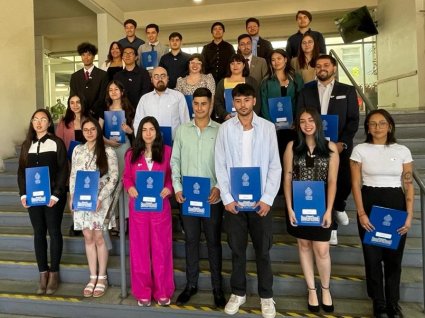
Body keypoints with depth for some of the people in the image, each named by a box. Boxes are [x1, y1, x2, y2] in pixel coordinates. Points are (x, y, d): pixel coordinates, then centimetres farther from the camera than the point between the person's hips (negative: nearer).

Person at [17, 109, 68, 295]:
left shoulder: (57, 143, -3)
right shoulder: (27, 144, 11)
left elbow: (63, 170, -7)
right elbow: (21, 171, 10)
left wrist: (56, 195, -15)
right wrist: (23, 194, -1)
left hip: (53, 196, -4)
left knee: (54, 232, 3)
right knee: (39, 233, 8)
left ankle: (54, 273, 14)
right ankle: (43, 273, 17)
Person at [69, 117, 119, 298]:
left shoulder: (108, 152, -5)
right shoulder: (77, 150, 8)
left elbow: (113, 178, -7)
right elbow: (73, 176, 12)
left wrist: (100, 198, -14)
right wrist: (72, 197, 3)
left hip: (100, 201, -4)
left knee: (99, 238, 3)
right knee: (88, 238, 10)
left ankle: (102, 278, 18)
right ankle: (93, 277, 22)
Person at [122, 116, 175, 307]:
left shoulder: (167, 151, 0)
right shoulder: (132, 154, 5)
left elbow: (173, 175, 3)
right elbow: (126, 177, 9)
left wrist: (169, 188, -15)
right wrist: (129, 188, -11)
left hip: (160, 206, -1)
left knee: (161, 248, 6)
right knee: (139, 249, 8)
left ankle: (162, 291, 21)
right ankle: (142, 291, 23)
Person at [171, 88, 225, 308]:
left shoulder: (220, 130, -2)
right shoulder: (182, 130, 6)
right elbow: (175, 160, 6)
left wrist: (219, 187, -14)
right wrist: (177, 187, -2)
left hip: (212, 196, -2)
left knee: (214, 241, 8)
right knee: (191, 240, 12)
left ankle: (217, 287, 23)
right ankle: (191, 284, 28)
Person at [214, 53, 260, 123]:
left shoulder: (251, 81, 10)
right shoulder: (222, 83, 11)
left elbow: (257, 102, 5)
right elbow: (217, 102, 6)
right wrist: (224, 114, -11)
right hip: (227, 121, 0)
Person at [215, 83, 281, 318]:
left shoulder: (267, 127, 0)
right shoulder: (225, 129, 1)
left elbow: (275, 166, -1)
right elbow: (220, 166, 0)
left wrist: (267, 198, -8)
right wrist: (227, 198, -7)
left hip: (260, 200, 0)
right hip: (233, 200, 1)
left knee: (263, 250, 9)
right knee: (237, 249, 12)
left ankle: (266, 296, 27)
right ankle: (238, 293, 30)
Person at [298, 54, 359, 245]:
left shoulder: (347, 91, 9)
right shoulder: (306, 92, 11)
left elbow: (353, 120, 1)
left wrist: (343, 143, -12)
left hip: (339, 146, 0)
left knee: (344, 183, 1)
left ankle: (339, 207, 37)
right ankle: (329, 225, 18)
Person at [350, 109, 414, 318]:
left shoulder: (402, 151, 4)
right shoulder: (360, 150, -1)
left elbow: (409, 185, 3)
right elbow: (355, 184, -3)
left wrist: (409, 215, -5)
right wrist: (361, 213, -10)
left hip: (396, 205, 1)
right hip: (370, 204, -1)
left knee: (394, 256, 10)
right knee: (373, 256, 7)